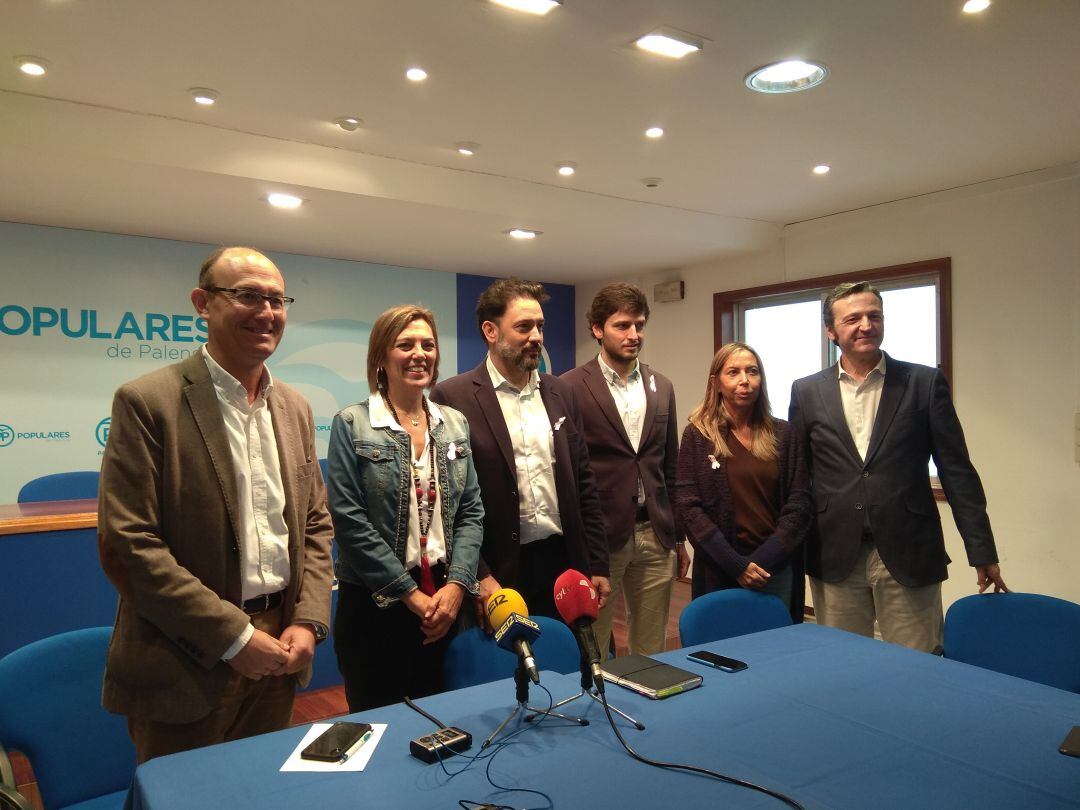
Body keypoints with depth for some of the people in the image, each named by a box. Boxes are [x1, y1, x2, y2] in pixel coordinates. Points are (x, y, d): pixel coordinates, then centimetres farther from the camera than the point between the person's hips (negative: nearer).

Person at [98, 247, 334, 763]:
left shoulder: (295, 409, 7)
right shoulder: (147, 402, -11)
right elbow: (126, 545, -16)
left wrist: (309, 621, -2)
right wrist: (233, 636, -16)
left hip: (277, 657, 6)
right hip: (189, 666, -5)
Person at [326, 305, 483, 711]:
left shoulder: (455, 424, 7)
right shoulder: (352, 425, -6)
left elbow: (471, 512, 5)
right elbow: (349, 521, -11)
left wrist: (456, 585, -8)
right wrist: (410, 593, -12)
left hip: (446, 599, 4)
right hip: (375, 602, -3)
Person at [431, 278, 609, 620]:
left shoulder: (561, 393, 8)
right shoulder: (452, 398, -8)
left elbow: (583, 484, 11)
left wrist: (597, 565, 8)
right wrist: (478, 575, -13)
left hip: (564, 563, 5)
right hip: (498, 571, -4)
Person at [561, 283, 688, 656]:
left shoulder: (661, 387, 10)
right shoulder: (571, 387, -7)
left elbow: (670, 468, 15)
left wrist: (678, 537, 15)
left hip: (655, 537, 5)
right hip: (598, 537, -4)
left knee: (651, 649, 14)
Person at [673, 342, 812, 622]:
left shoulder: (782, 433, 4)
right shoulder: (697, 435, -2)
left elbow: (799, 502, 1)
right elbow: (688, 507, -7)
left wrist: (765, 560, -10)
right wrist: (736, 565, -13)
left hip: (778, 568, 2)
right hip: (720, 571, -2)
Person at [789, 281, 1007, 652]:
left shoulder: (925, 383, 1)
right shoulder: (806, 392, 4)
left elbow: (957, 471, 1)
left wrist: (982, 551, 0)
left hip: (909, 556, -1)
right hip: (834, 559, 1)